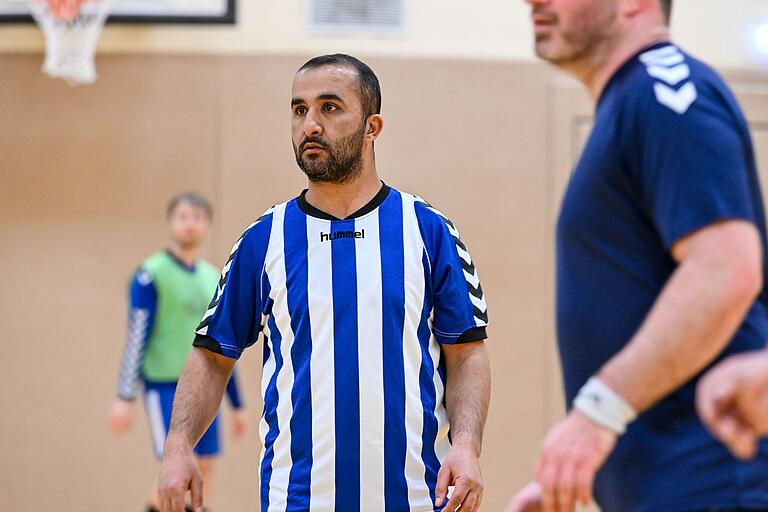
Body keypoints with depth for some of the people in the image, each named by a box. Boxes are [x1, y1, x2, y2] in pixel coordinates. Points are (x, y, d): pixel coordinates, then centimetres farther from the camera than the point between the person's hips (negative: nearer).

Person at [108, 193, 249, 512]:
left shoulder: (213, 279, 13)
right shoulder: (151, 275, -6)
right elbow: (136, 339, -9)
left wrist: (237, 405, 19)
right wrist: (125, 397, -15)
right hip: (165, 386, -6)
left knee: (204, 469, 3)